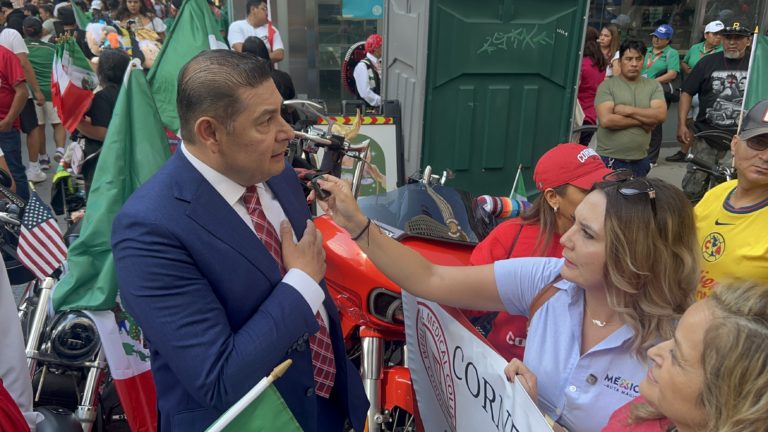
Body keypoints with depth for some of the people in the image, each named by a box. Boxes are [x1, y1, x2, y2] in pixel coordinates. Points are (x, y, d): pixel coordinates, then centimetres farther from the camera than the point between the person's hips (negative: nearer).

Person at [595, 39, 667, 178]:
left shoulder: (653, 86, 8)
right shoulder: (607, 86, -3)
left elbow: (661, 114, -5)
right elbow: (606, 120, -16)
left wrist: (628, 110, -11)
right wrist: (642, 121, -8)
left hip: (640, 161, 3)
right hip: (609, 160, -3)